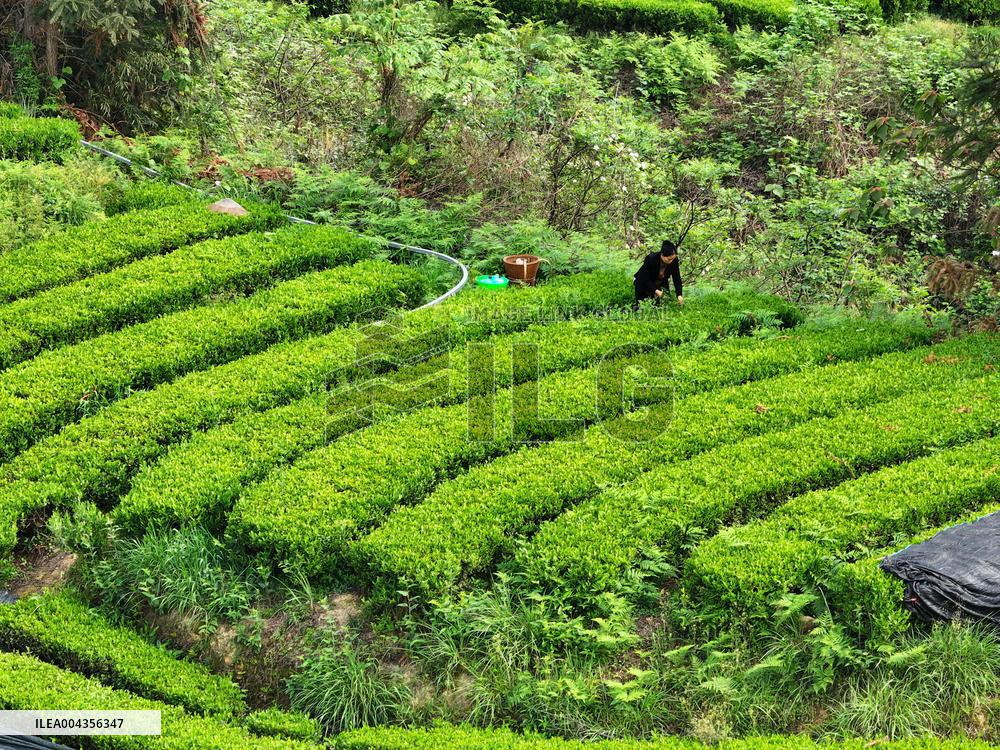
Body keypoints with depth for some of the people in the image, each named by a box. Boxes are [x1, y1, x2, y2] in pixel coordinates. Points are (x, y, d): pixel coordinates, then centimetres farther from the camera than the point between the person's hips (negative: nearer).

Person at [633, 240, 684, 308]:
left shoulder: (674, 261, -23)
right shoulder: (651, 258, -34)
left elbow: (677, 279, -17)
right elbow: (645, 278, -27)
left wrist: (679, 295, -28)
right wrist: (655, 290, -36)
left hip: (661, 284, 4)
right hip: (644, 284, -4)